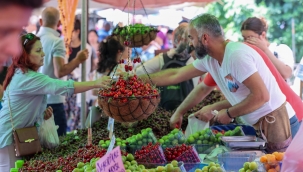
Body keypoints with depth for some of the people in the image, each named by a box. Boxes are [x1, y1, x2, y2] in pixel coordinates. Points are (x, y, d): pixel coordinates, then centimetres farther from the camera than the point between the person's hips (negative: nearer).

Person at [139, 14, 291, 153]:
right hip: (255, 123, 8)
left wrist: (229, 113, -16)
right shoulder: (208, 59, 2)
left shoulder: (237, 55, -24)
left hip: (271, 122, -8)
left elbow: (261, 96, -27)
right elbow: (175, 75, 12)